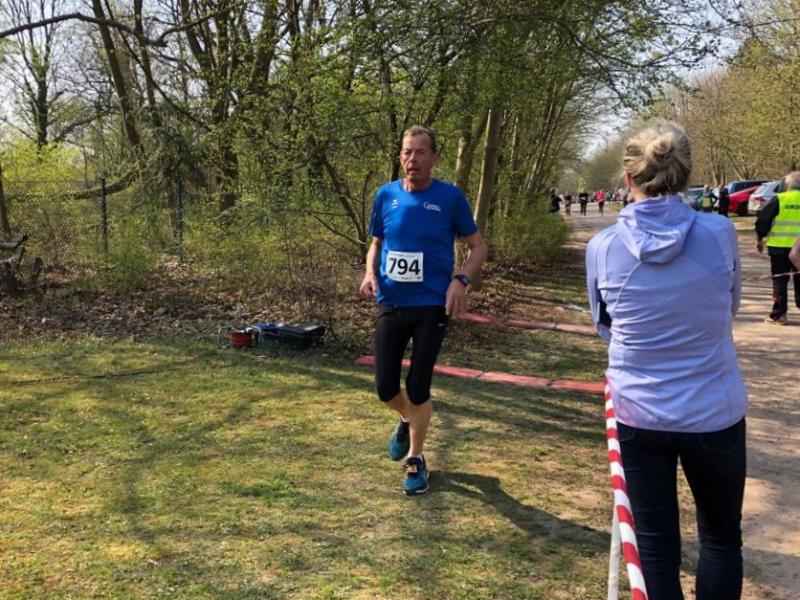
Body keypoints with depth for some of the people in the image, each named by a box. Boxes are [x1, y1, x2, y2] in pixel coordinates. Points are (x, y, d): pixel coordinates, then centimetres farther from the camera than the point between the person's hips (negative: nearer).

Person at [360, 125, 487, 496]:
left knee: (418, 388, -1)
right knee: (385, 388, 5)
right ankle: (407, 421, 41)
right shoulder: (386, 195, 2)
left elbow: (478, 247, 2)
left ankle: (415, 460, 23)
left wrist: (460, 280, -15)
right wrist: (371, 273, -4)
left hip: (431, 307, -3)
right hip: (390, 306, 3)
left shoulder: (450, 197, -6)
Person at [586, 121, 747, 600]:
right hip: (715, 414, 0)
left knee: (656, 544, 13)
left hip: (639, 416, 1)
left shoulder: (603, 247, -9)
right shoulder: (720, 233, -12)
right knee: (721, 536, 20)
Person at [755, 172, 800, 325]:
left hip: (780, 247, -3)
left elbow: (762, 220, -5)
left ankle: (778, 314, 2)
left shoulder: (778, 200, -7)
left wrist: (760, 239, 8)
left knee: (780, 280, 4)